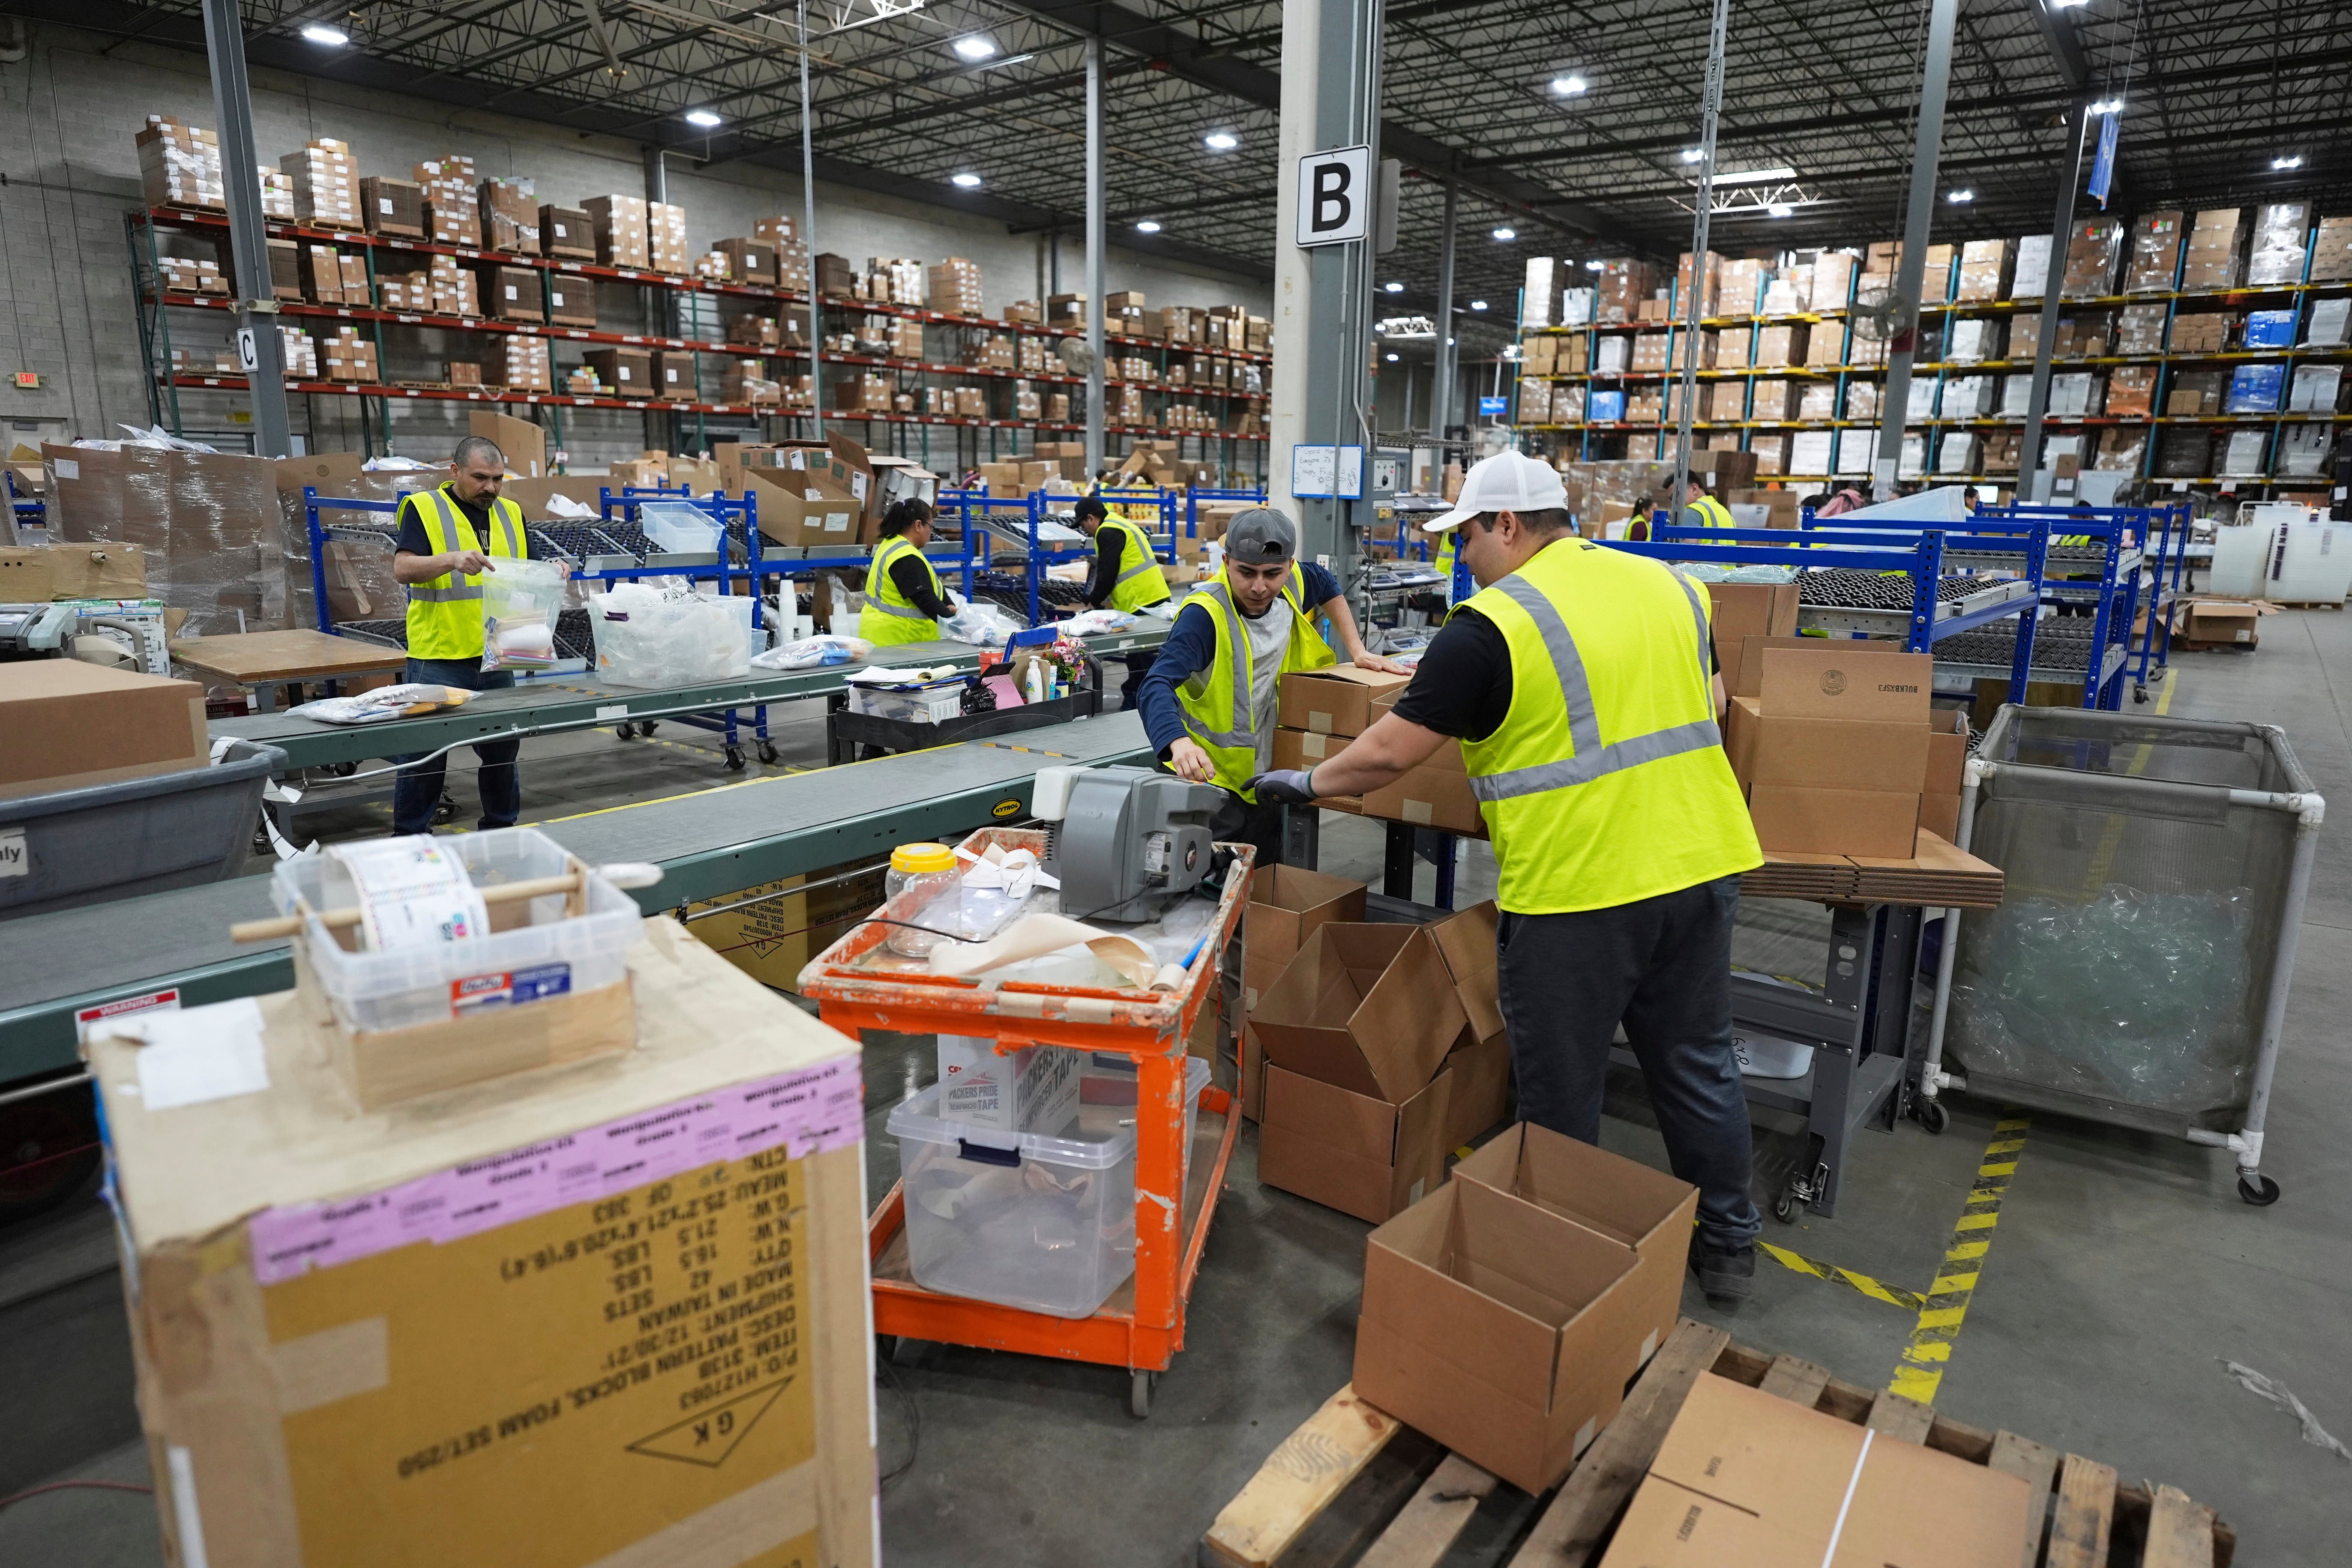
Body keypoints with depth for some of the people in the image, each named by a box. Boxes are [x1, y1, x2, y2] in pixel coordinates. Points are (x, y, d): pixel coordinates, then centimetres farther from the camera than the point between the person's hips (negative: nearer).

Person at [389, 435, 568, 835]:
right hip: (439, 657, -5)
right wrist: (454, 560, -28)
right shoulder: (423, 508, -2)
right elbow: (402, 570, -12)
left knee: (502, 747, 12)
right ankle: (410, 834, 13)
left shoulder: (510, 513, 13)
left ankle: (502, 826, 26)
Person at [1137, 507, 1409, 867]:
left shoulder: (1291, 587, -6)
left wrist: (1357, 651, 12)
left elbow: (1325, 583, 19)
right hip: (1210, 779, -6)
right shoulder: (1205, 614, -25)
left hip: (1269, 778, 6)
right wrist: (1179, 744, -56)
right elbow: (1156, 687, -37)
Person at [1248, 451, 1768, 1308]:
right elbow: (1710, 705, 21)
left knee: (1561, 1088, 10)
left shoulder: (1491, 626, -12)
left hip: (1579, 884, -7)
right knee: (1698, 1062, 20)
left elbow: (1387, 752, -10)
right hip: (1703, 860, 7)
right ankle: (1728, 1246, 34)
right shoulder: (1668, 585, 9)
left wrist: (1305, 782, 6)